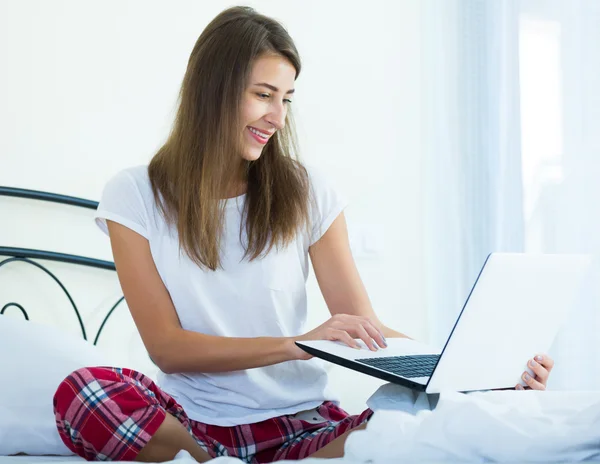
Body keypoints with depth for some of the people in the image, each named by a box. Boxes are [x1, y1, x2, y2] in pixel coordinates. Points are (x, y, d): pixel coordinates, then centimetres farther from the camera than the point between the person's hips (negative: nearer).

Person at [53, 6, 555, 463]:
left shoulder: (308, 194, 6)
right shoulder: (136, 197, 0)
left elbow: (364, 327, 2)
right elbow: (165, 345, -7)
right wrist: (296, 345, -21)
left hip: (297, 420, 2)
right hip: (193, 419, -1)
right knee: (81, 393, -34)